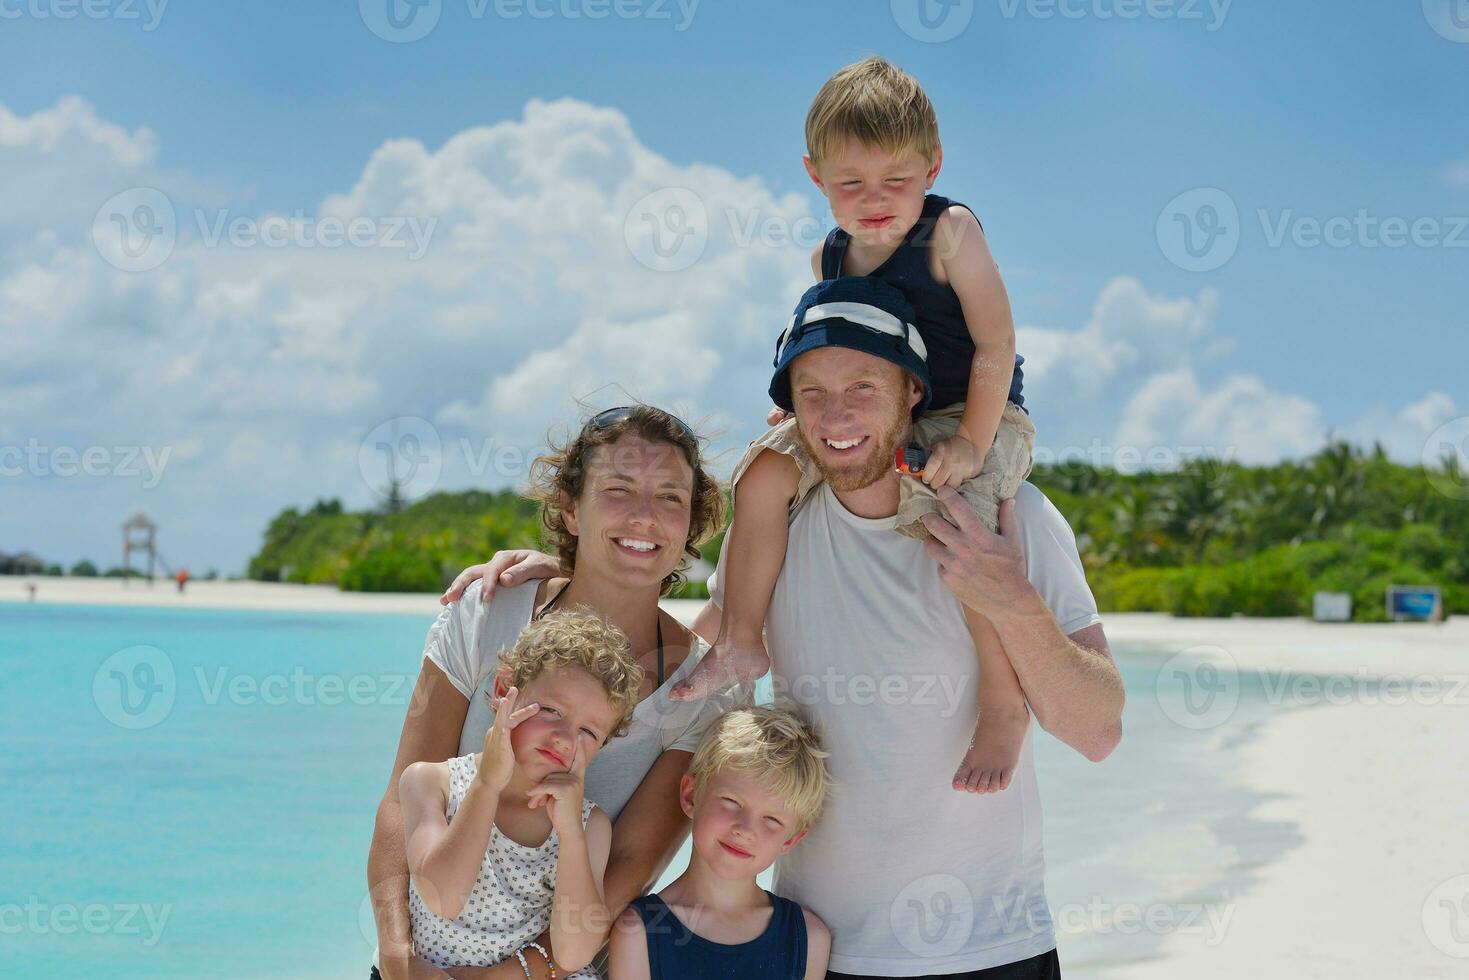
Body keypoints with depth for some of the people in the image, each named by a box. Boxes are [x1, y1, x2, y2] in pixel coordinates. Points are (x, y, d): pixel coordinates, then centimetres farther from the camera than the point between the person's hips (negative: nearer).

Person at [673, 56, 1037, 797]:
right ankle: (741, 642, 2)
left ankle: (1005, 701, -19)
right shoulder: (829, 258, 4)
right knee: (767, 471, -10)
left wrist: (970, 444, -23)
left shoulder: (950, 234, -14)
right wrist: (808, 406, 3)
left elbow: (995, 344, -17)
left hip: (969, 417, -6)